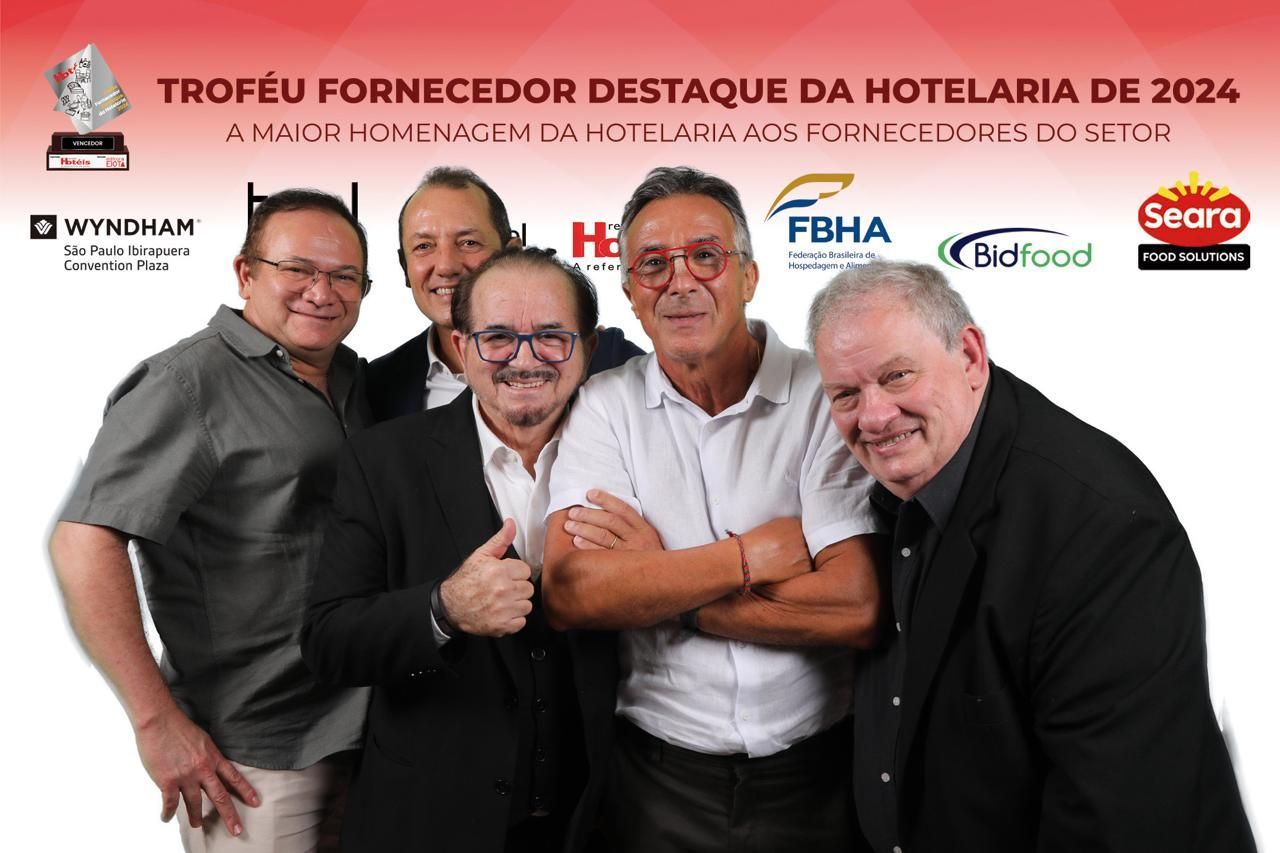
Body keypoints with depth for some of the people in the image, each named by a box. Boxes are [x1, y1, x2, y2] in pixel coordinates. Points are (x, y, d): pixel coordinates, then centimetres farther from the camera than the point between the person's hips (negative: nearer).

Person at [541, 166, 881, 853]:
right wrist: (756, 552, -20)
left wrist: (657, 579, -17)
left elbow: (857, 608, -20)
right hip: (659, 776, 1)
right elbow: (568, 594, -18)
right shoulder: (605, 407, -5)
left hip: (814, 775, -1)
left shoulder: (828, 393, -11)